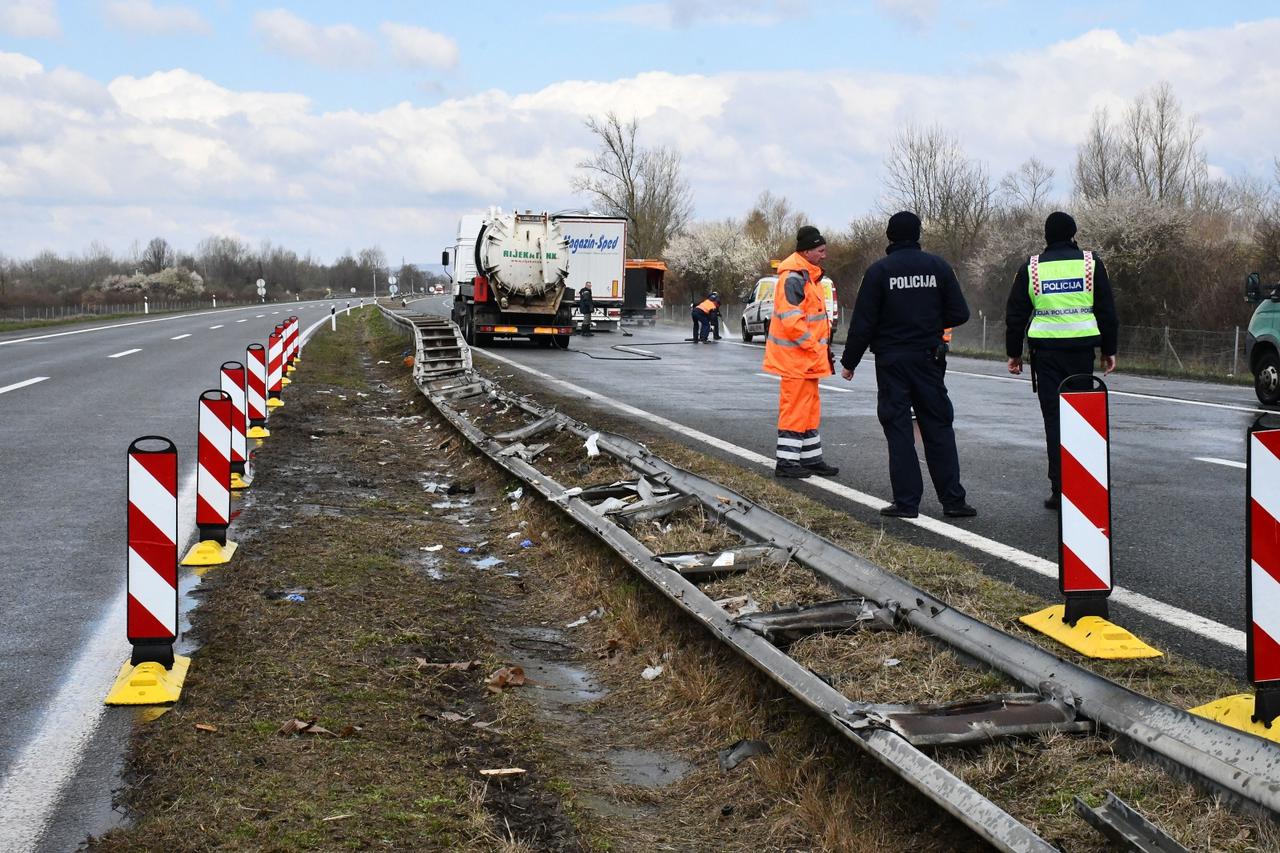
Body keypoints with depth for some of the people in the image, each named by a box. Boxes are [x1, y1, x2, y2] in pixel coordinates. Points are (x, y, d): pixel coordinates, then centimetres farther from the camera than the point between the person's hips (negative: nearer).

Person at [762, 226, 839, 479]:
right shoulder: (793, 278, -17)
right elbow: (792, 321, -24)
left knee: (809, 409, 16)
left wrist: (822, 348, 15)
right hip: (795, 358, -10)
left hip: (808, 358, 10)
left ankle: (811, 459, 23)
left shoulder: (808, 276, 16)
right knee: (795, 409, -6)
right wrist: (816, 347, -17)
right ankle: (786, 462, 0)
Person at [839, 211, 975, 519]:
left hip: (892, 361, -2)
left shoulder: (879, 271, -6)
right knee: (938, 427, 8)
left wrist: (849, 361, 1)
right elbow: (959, 313, 1)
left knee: (899, 430, 2)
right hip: (929, 360, 2)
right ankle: (952, 499, 6)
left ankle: (906, 501, 0)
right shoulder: (938, 266, 2)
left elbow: (863, 322, -7)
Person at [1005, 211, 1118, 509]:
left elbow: (1015, 315, 6)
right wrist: (1108, 350, 12)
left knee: (1054, 419, 2)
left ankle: (1060, 490, -1)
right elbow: (1107, 311, 5)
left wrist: (1014, 353, 14)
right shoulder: (1091, 263, 4)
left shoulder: (1031, 268, 5)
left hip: (1046, 352, 0)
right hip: (1082, 349, 0)